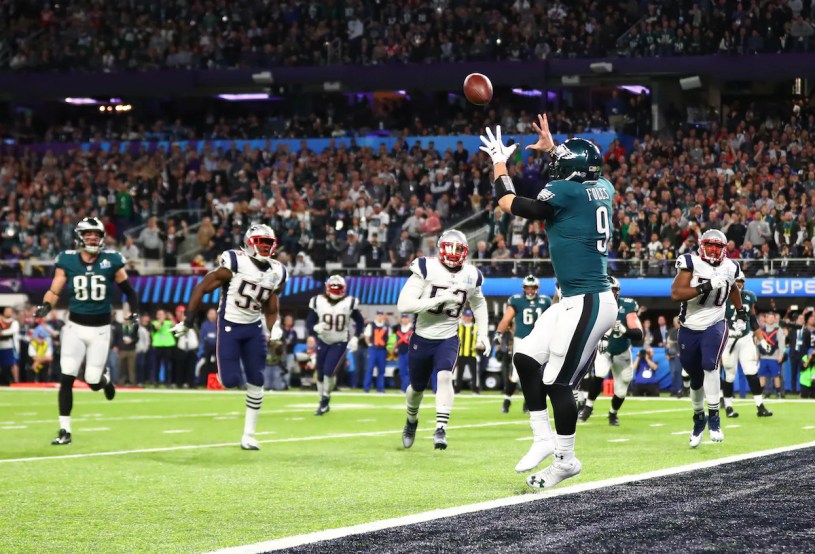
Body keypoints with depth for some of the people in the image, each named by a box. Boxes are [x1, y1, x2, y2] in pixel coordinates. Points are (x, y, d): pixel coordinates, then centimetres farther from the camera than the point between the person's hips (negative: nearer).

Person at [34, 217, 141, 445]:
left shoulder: (111, 261, -3)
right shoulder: (67, 260, -3)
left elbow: (128, 291, 6)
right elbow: (54, 291, -4)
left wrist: (135, 314, -6)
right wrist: (45, 306, -23)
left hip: (100, 329, 0)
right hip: (75, 326, 0)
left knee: (93, 382, -1)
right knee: (67, 378, -8)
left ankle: (105, 377, 37)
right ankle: (65, 430, -1)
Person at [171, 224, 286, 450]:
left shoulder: (277, 273, 2)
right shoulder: (235, 263, -16)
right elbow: (202, 288, -11)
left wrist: (274, 328, -3)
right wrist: (188, 321, -11)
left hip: (254, 328, 5)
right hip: (229, 327, -5)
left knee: (256, 381, 0)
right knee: (231, 381, -13)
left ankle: (248, 434, 9)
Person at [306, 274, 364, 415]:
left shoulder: (349, 303, -10)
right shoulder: (318, 302, -8)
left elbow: (360, 322, 3)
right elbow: (309, 322, -3)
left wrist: (355, 338, -8)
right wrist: (315, 328, -25)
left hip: (340, 343, -2)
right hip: (323, 342, 2)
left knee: (329, 371, -17)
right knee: (320, 373, 5)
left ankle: (326, 399, 3)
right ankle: (323, 403, 21)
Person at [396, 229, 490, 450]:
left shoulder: (471, 276, -3)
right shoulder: (426, 269, -16)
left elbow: (478, 304, 19)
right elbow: (403, 304, -24)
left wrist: (483, 334, 10)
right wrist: (438, 300, -30)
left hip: (448, 339, 1)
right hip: (422, 338, -1)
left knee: (444, 377, -25)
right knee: (417, 387, 14)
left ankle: (441, 429, -25)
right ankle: (411, 421, 44)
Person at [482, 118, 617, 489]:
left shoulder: (564, 192, -13)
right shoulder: (603, 189, 8)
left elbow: (509, 204, 0)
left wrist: (500, 163, 14)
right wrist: (551, 147, 44)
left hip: (587, 303, -9)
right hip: (578, 301, 9)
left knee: (557, 381, -2)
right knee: (526, 357, 12)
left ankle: (565, 459, 8)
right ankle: (544, 438, 16)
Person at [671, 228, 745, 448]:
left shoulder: (729, 268, 0)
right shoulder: (691, 263, -13)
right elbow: (676, 293, -25)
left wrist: (741, 311, 21)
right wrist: (705, 287, -32)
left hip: (714, 325, 0)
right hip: (690, 329, 0)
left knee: (709, 365, -27)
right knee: (696, 379, 12)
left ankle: (714, 417, -18)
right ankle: (699, 417, 38)